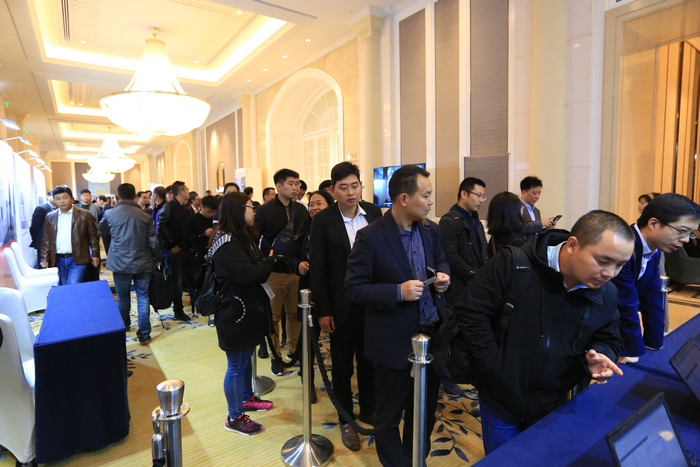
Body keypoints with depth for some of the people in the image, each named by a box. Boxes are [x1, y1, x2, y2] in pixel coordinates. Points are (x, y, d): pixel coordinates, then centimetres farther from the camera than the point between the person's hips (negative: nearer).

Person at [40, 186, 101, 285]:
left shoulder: (84, 215, 0)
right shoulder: (50, 217, 11)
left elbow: (93, 237, 1)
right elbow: (46, 240, 13)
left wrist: (95, 255, -3)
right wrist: (44, 259, 6)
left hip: (78, 260, -4)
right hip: (59, 260, 4)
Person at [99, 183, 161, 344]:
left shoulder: (110, 214, -5)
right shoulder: (145, 216, -7)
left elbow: (102, 229, 17)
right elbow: (153, 241, -4)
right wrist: (157, 259, 8)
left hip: (120, 264, 1)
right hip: (143, 264, -1)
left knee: (123, 298, 17)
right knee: (143, 298, 6)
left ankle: (123, 327, 36)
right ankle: (144, 334, 8)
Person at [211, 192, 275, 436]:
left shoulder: (244, 238, 12)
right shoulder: (227, 243, -22)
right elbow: (248, 274, -29)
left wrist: (266, 262, -4)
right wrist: (270, 260, -13)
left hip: (249, 309, 10)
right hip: (235, 313, -10)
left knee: (246, 357, 23)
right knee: (237, 365, 4)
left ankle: (246, 399, 42)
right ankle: (234, 418, 21)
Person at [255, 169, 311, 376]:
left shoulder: (302, 211, 6)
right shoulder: (264, 211, -4)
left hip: (297, 271, 3)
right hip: (274, 272, -3)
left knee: (295, 314, 10)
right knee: (274, 316, 6)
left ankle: (294, 352, 27)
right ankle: (276, 355, 22)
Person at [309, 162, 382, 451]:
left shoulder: (373, 213, -3)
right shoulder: (323, 221, -12)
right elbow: (317, 270, -9)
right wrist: (323, 311, -10)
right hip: (342, 306, -3)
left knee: (369, 361, 20)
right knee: (342, 367, 14)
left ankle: (368, 410, 43)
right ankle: (346, 420, 35)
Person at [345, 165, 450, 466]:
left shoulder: (431, 230, -1)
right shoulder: (370, 237, -19)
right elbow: (353, 289, -17)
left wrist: (442, 274, -6)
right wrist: (398, 292, -27)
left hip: (432, 334, 6)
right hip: (394, 340, -6)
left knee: (426, 408, 25)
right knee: (389, 413, 16)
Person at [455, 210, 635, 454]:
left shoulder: (607, 294, -7)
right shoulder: (513, 263, -23)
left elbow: (608, 340, 9)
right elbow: (469, 309, -21)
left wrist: (598, 355, -15)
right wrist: (492, 363, -19)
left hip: (554, 409, 4)